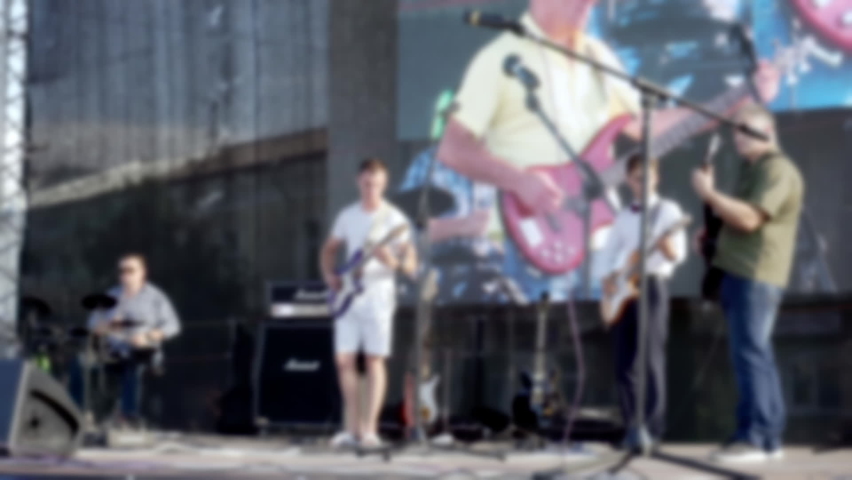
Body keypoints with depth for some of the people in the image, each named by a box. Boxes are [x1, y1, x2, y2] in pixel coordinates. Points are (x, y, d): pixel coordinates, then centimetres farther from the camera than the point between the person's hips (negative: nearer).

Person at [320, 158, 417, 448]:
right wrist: (329, 276, 6)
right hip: (348, 297, 4)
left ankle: (370, 429, -4)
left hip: (377, 296, -4)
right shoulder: (347, 216, 11)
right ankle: (353, 427, 10)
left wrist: (393, 262, -27)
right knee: (344, 360, 1)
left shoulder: (394, 219, -3)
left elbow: (411, 266, -6)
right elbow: (329, 249, 23)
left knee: (375, 361, -5)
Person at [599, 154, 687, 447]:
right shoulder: (623, 217, 18)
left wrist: (665, 243, -27)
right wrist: (611, 275, 0)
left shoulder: (668, 211, 2)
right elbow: (610, 252, 20)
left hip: (652, 284, -6)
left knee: (651, 359, -11)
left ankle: (652, 429, -11)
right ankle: (631, 428, 8)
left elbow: (678, 255, -6)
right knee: (624, 362, 3)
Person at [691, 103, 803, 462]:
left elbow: (749, 219, -22)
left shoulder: (777, 170, -11)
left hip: (756, 276, -10)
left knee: (750, 354, -13)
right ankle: (770, 438, 12)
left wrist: (709, 194, -15)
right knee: (756, 355, 9)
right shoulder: (751, 169, 22)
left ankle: (753, 437, -15)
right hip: (738, 273, 10)